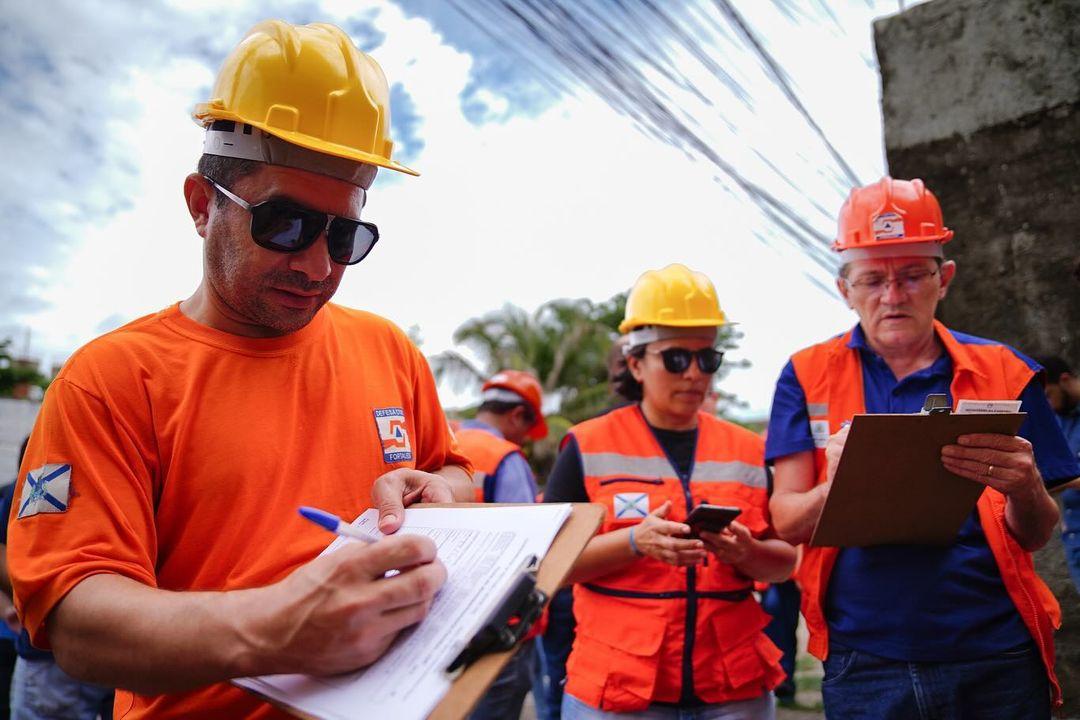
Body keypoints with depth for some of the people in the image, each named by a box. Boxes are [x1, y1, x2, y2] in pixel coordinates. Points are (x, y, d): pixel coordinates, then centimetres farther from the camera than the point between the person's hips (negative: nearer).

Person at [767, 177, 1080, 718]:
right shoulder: (808, 375, 0)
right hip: (864, 664, -1)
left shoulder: (1002, 373, 3)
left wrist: (1024, 490, -18)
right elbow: (786, 523, -4)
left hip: (996, 658, 1)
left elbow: (1033, 537, 5)